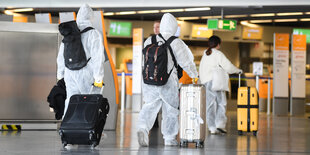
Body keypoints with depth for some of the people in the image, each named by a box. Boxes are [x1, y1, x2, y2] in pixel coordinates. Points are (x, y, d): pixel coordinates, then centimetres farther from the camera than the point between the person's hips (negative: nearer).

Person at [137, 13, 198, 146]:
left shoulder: (149, 41, 7)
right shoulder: (176, 43, -5)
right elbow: (185, 62, -3)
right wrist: (194, 76, 9)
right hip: (168, 81, -3)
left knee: (149, 107, 8)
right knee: (170, 110, 11)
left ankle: (143, 128, -18)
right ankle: (170, 138, 19)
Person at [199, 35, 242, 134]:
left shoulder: (205, 54, 15)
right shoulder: (218, 54, -4)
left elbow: (201, 70, 16)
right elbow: (228, 67, -7)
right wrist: (238, 71, 8)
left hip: (205, 82, 6)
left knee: (210, 104, 4)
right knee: (221, 103, 1)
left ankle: (212, 127, 1)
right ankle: (220, 124, -11)